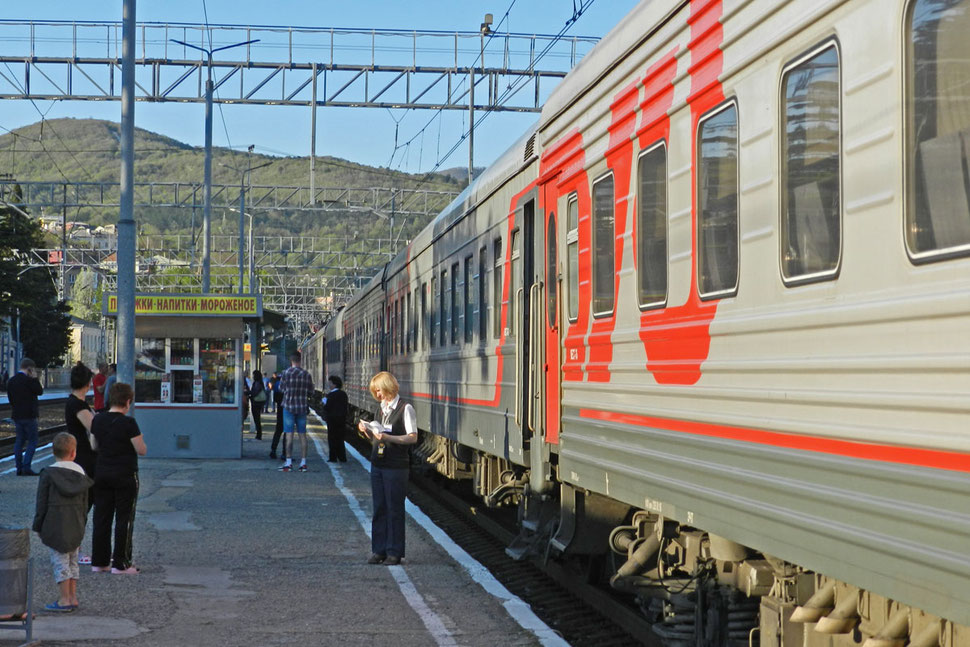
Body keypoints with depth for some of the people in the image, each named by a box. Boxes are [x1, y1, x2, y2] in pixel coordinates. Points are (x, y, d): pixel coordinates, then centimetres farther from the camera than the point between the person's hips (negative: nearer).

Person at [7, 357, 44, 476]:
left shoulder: (11, 381, 8)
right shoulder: (28, 380, -16)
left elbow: (10, 398, 13)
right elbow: (40, 391, -7)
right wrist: (35, 378, -5)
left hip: (16, 416, 7)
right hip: (29, 416, -7)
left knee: (19, 441, 13)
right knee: (32, 442, -1)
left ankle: (19, 468, 11)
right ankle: (26, 467, -10)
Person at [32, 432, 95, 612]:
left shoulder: (48, 474, -9)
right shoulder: (81, 474, 5)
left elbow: (42, 503, -7)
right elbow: (84, 504, 10)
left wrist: (38, 527, 2)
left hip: (55, 526, -5)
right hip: (76, 526, 5)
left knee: (60, 562, -1)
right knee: (72, 562, 14)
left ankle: (64, 600, -1)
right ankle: (73, 598, 18)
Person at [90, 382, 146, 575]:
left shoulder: (98, 420, 2)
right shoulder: (128, 423, -17)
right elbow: (142, 451, -13)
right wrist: (139, 438, 5)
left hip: (101, 474, 6)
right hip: (125, 476, -6)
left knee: (101, 517, 12)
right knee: (124, 519, 2)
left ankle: (99, 561, 16)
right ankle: (120, 563, 4)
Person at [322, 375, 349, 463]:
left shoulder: (331, 395, -16)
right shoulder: (343, 394, 6)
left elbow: (327, 408, -16)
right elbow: (345, 407, 10)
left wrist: (324, 401, -1)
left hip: (333, 419, -6)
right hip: (342, 419, 6)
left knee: (332, 439, 2)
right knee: (340, 438, 13)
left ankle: (333, 457, 3)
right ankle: (342, 457, 12)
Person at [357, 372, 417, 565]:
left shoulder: (405, 409, -8)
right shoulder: (382, 409, 15)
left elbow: (413, 437, -15)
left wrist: (388, 437, -24)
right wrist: (367, 431, 0)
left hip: (396, 466, -7)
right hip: (377, 464, 7)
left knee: (395, 509, -1)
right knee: (379, 508, 9)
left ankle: (394, 552, 5)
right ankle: (379, 550, 15)